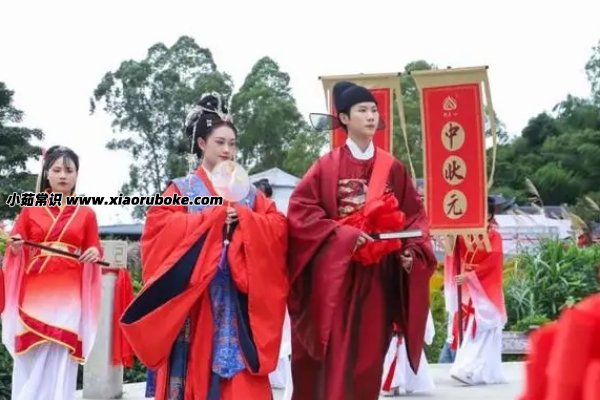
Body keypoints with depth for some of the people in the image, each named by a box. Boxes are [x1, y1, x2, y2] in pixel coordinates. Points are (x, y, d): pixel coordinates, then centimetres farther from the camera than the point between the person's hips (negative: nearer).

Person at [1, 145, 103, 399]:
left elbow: (94, 250, 10)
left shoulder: (86, 213, 9)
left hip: (68, 297, 0)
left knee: (60, 364, -4)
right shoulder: (30, 209, 8)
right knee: (29, 364, -2)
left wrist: (94, 253, -13)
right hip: (33, 295, 0)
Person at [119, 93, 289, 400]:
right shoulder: (183, 188, 6)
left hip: (238, 293, 3)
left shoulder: (248, 191, 15)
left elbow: (277, 227, 5)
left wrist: (243, 216, -11)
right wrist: (213, 216, -11)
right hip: (195, 293, -2)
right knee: (195, 364, -4)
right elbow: (160, 225, -10)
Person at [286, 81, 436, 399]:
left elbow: (414, 215, 11)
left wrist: (411, 251, -6)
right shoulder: (327, 165, -1)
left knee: (370, 357, 6)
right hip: (335, 274, -3)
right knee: (336, 358, -5)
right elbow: (299, 211, -6)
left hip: (378, 278, 3)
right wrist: (342, 234, -17)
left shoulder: (392, 168, 7)